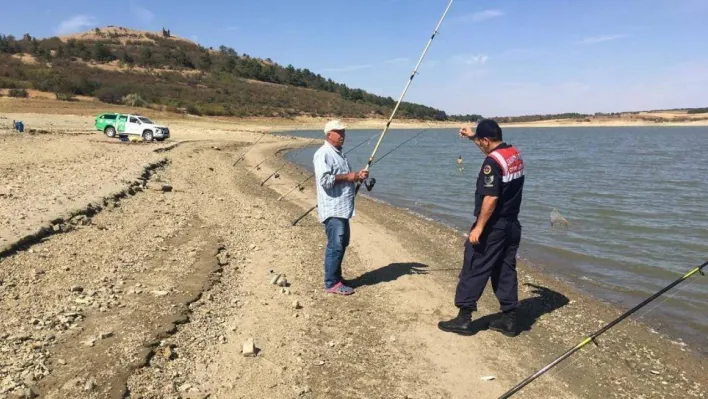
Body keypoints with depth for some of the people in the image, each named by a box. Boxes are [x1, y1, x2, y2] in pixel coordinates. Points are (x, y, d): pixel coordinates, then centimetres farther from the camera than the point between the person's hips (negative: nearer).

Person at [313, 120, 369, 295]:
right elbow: (325, 180, -23)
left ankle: (336, 277, 27)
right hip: (332, 209, -10)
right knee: (335, 245, -8)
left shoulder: (338, 153, 19)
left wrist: (357, 176, 10)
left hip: (342, 208, 10)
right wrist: (347, 177, -16)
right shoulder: (323, 154, -13)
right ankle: (331, 283, 0)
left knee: (342, 243, 16)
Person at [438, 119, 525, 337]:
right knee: (506, 271, 14)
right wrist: (473, 137, 32)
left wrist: (478, 227, -21)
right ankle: (509, 320, 18)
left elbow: (491, 198, -25)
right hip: (512, 225, 9)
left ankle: (464, 319, 7)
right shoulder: (515, 154, 7)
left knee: (473, 270, 1)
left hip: (493, 227, -9)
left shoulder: (492, 162, -19)